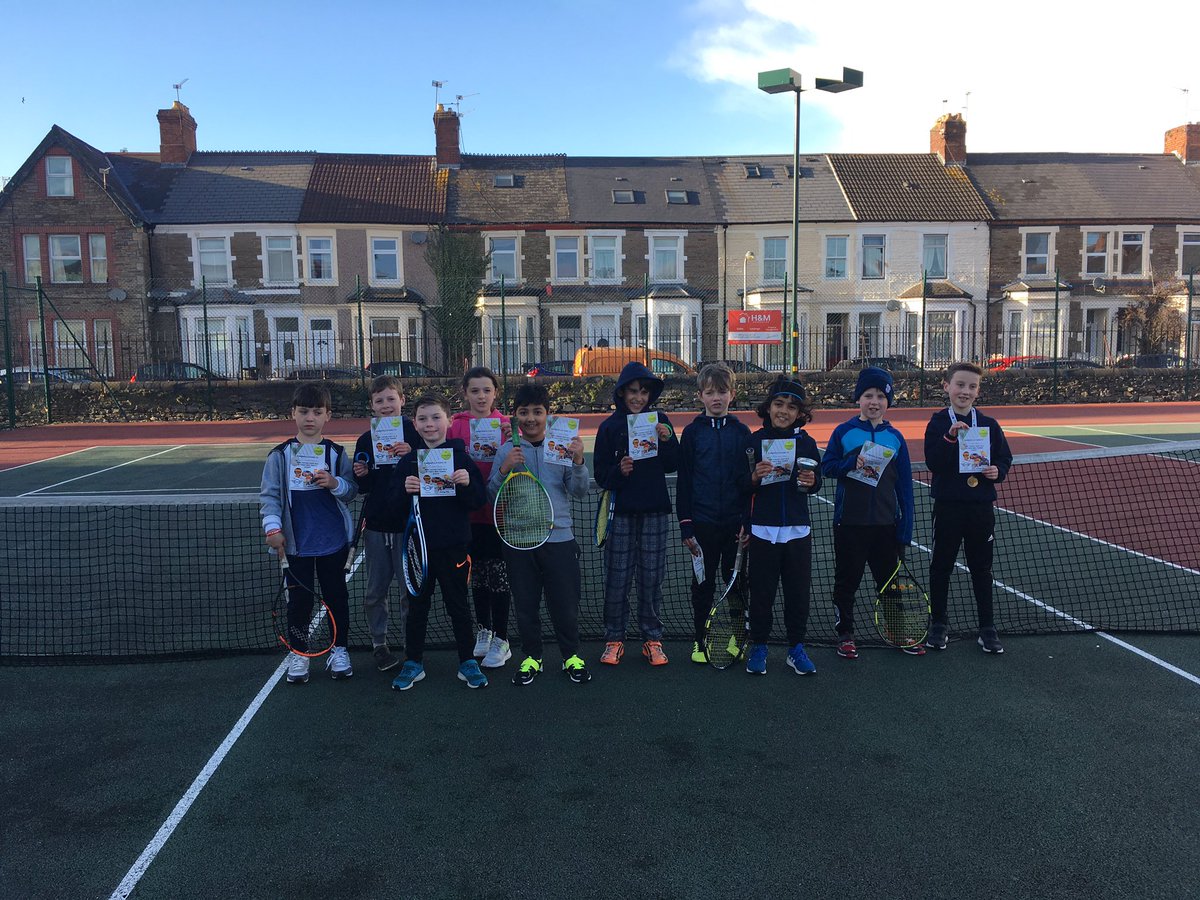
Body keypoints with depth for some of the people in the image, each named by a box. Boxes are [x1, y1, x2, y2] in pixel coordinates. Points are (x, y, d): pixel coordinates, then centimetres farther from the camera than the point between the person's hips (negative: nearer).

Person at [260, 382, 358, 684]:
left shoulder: (336, 453, 0)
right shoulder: (280, 455, -1)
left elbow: (352, 490, -1)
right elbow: (269, 495, -2)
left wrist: (334, 483, -21)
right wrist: (273, 527, -14)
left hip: (334, 540, 1)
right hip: (296, 543, 0)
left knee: (336, 595, 12)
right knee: (299, 599, 9)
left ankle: (339, 650, 26)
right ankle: (298, 653, 25)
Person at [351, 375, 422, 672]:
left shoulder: (414, 433, -4)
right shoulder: (365, 440, 6)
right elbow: (362, 488, 13)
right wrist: (361, 476, -9)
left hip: (408, 524, -3)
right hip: (376, 525, 3)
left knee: (410, 590, 6)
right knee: (375, 591, 11)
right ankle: (379, 644, 26)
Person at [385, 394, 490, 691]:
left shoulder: (460, 456, -3)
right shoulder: (408, 460, 2)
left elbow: (480, 500, -4)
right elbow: (391, 500, 1)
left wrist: (467, 483, -23)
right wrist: (405, 489, -19)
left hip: (453, 545, -1)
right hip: (417, 545, 2)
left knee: (458, 605, 10)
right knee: (417, 605, 13)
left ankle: (467, 662, 23)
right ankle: (413, 663, 26)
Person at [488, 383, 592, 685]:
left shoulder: (563, 445, 2)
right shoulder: (507, 451, 3)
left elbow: (580, 491, -3)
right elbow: (492, 494, -1)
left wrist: (578, 461, -20)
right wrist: (504, 469, -18)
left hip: (559, 537, -1)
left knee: (565, 604, 6)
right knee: (525, 604, 11)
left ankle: (572, 657, 25)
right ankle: (531, 657, 29)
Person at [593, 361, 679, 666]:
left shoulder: (660, 421, 4)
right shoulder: (610, 426, -1)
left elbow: (672, 466, 2)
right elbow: (601, 475, -2)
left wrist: (667, 441, -14)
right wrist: (619, 471, -21)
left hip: (654, 510, 1)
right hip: (621, 511, -1)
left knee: (652, 577, 7)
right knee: (617, 578, 2)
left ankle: (652, 638, 19)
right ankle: (614, 639, 15)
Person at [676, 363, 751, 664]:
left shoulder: (741, 432, 4)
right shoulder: (692, 432, 1)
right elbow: (684, 482, 1)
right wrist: (686, 526, -4)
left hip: (735, 522, 1)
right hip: (703, 522, -1)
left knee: (736, 581, 9)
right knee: (703, 583, 8)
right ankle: (700, 641, 20)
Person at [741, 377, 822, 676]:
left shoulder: (806, 442, 3)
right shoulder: (755, 441, -1)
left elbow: (816, 483, 10)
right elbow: (741, 486, 1)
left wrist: (811, 481, -12)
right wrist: (755, 477, -19)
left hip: (798, 529, 1)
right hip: (763, 529, -1)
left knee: (799, 590, 6)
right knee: (761, 591, 3)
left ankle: (796, 648, 21)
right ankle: (758, 647, 18)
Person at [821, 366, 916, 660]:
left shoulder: (895, 437, 3)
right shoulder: (844, 432, -2)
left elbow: (904, 485, 3)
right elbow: (826, 467, -2)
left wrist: (905, 528, -1)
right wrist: (852, 464, -22)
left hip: (886, 524, 2)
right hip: (849, 523, -2)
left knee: (890, 580, 14)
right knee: (847, 580, 8)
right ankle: (845, 635, 21)